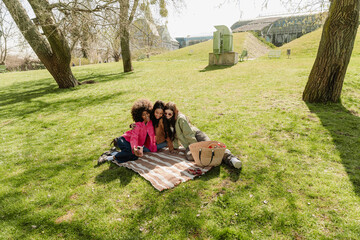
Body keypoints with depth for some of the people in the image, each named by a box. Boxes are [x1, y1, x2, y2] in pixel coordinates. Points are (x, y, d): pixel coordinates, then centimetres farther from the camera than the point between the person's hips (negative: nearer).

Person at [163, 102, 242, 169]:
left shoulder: (180, 118, -13)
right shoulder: (167, 121, 9)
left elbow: (189, 134, -16)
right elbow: (174, 134, 18)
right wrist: (175, 147, 13)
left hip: (196, 136, -5)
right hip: (188, 145, 5)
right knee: (189, 156, -30)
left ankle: (229, 157, -41)